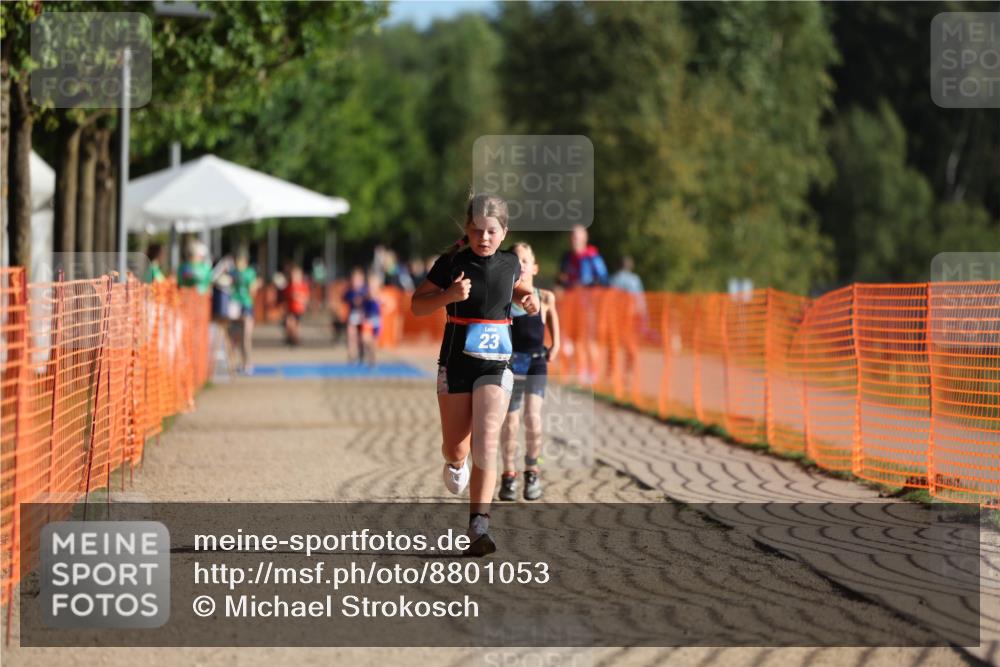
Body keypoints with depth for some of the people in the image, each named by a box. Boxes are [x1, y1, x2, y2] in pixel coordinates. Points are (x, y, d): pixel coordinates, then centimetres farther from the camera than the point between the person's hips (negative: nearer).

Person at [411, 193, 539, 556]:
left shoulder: (509, 264, 3)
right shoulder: (450, 263, -7)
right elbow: (417, 305, -4)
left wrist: (527, 298, 5)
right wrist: (449, 295, -21)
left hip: (496, 365, 0)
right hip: (456, 362, 0)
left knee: (486, 442, -17)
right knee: (456, 447, 7)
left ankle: (479, 525, -21)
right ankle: (456, 464, 47)